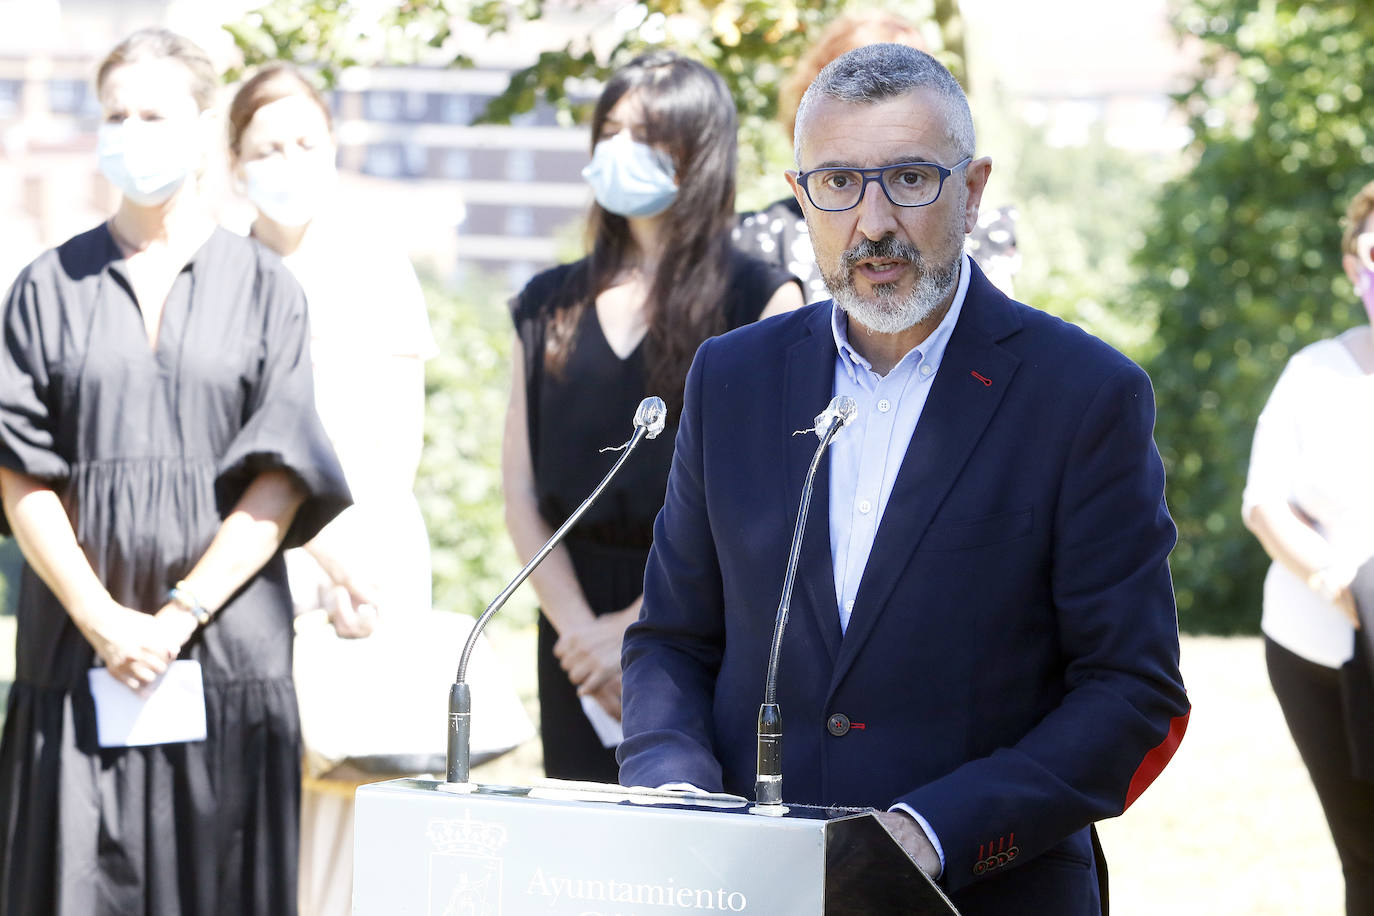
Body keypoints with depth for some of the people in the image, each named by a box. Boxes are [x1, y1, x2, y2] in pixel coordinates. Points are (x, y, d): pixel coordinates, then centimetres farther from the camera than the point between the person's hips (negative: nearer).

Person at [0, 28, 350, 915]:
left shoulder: (264, 287, 6)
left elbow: (280, 482, -2)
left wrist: (178, 616, -11)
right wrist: (101, 619, -10)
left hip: (226, 648, 0)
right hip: (78, 650, 1)